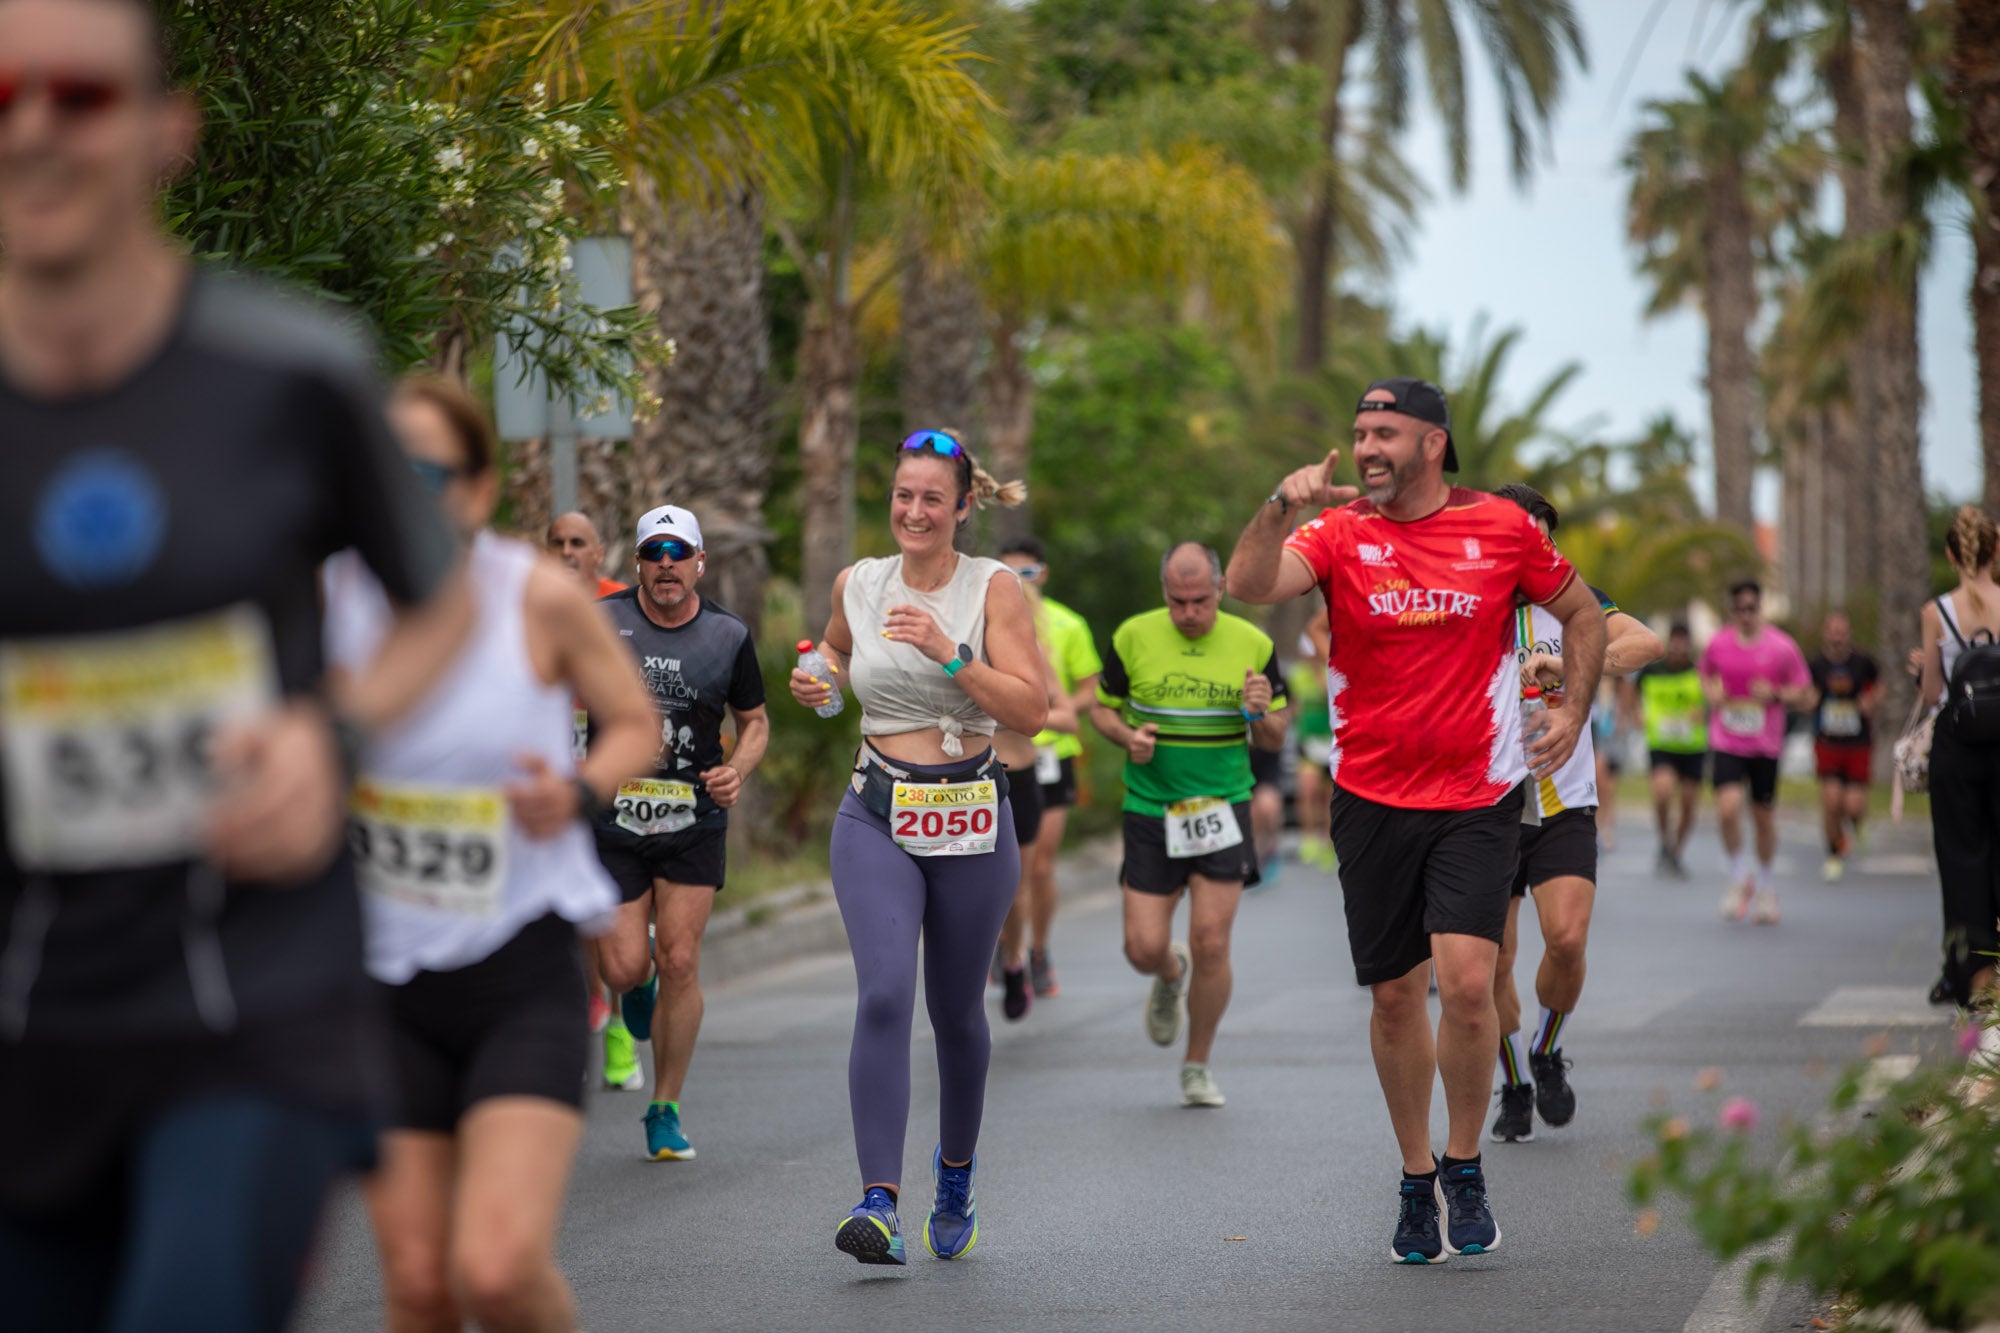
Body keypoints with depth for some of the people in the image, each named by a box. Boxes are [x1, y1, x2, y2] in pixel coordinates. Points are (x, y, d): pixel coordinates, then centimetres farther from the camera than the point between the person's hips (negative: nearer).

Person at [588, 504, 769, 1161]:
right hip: (613, 815, 0)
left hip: (694, 818, 0)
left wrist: (738, 769, -7)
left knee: (678, 962, -6)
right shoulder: (602, 621, -4)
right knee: (624, 969, -6)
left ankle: (665, 1112, 8)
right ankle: (640, 986, 35)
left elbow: (755, 720, 13)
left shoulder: (728, 635, 0)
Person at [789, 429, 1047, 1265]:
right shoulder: (857, 584, 4)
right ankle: (878, 1202, -24)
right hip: (877, 818, 1)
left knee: (956, 1013, 11)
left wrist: (949, 654, -21)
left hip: (971, 819, -1)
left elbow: (1031, 711, -11)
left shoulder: (993, 589, -4)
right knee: (883, 996, -19)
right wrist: (822, 684, 5)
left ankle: (956, 1178, 37)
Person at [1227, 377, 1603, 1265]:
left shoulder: (1501, 528, 0)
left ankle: (1464, 1169, 5)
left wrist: (1572, 712, 5)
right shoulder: (1340, 533, -1)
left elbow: (1579, 611, 15)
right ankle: (1416, 1179, 24)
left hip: (1477, 799, -1)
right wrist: (1281, 508, -32)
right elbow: (1249, 586, -18)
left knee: (1466, 981, -15)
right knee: (1394, 994, 7)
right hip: (1373, 799, 1)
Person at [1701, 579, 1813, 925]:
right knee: (1728, 807, -19)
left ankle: (1765, 886, 31)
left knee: (1764, 816, 8)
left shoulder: (1781, 647, -5)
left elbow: (1807, 697, 0)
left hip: (1766, 744, 0)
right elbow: (1706, 673, 21)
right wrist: (1711, 692, 0)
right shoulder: (1718, 643, 0)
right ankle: (1740, 877, 3)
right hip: (1726, 743, 0)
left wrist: (1775, 694, -17)